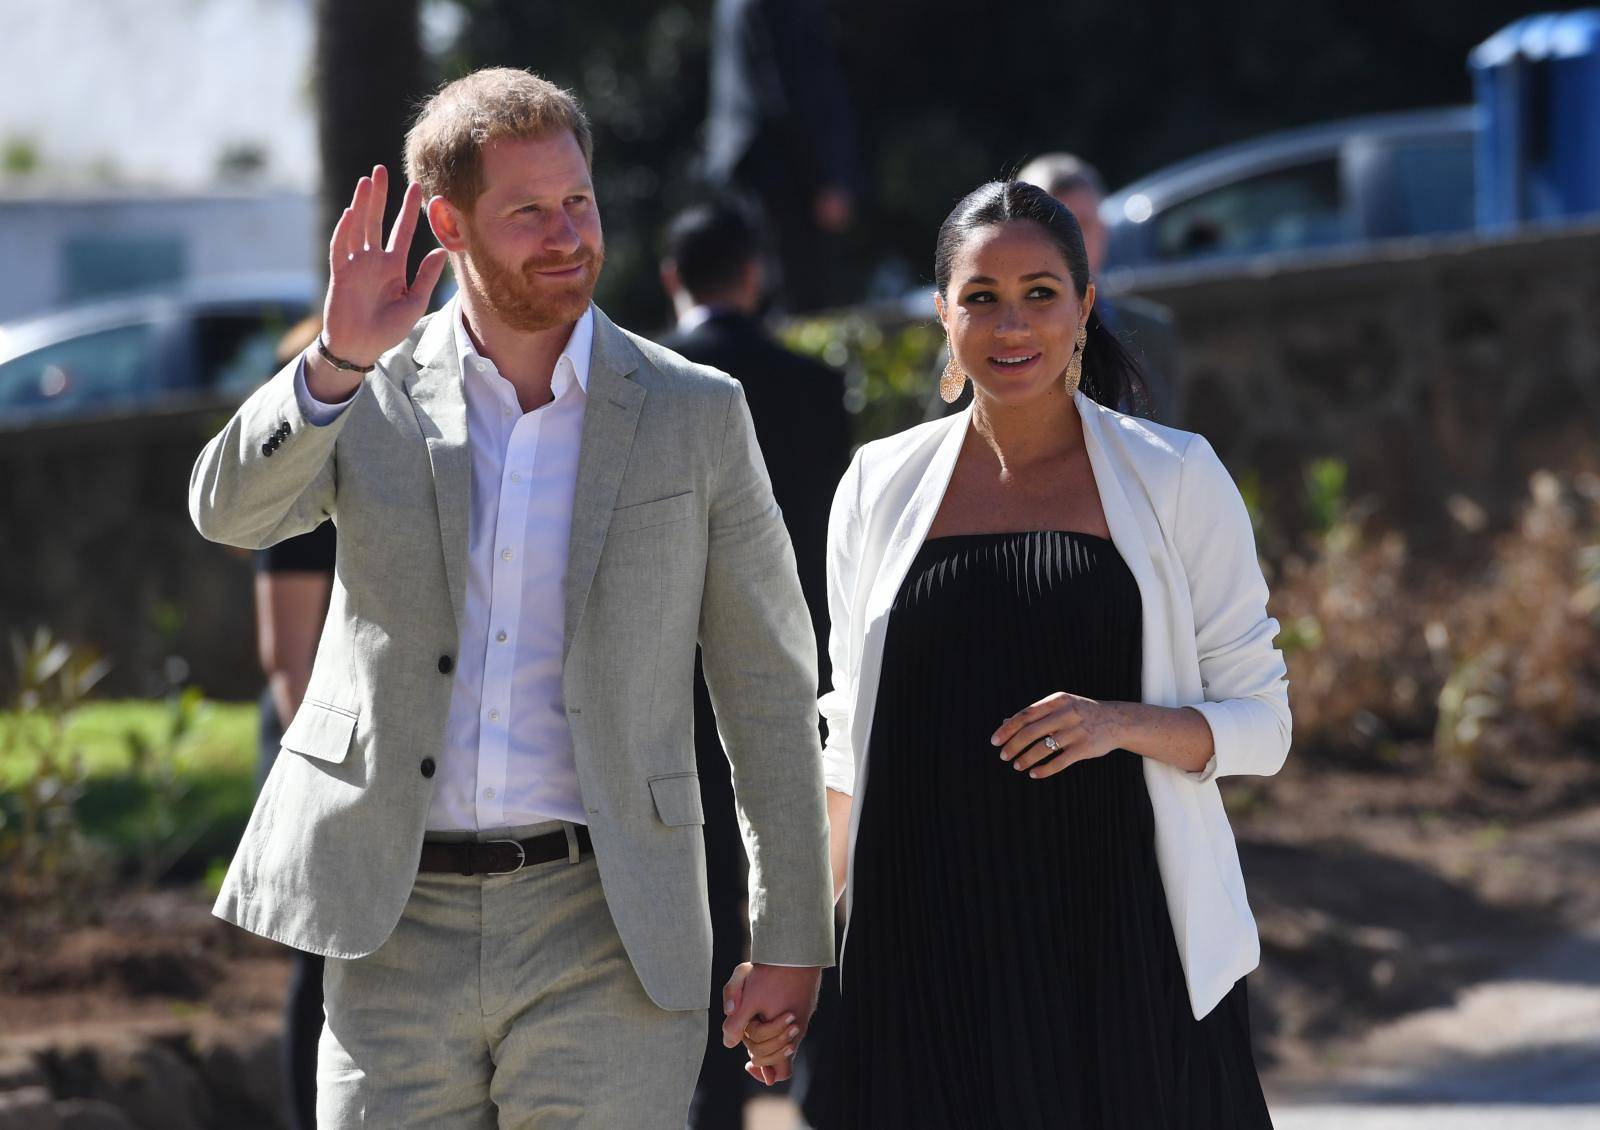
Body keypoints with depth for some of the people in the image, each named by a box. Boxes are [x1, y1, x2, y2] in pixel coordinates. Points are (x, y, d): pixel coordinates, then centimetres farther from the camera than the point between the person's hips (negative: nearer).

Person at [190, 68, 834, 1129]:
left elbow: (768, 686, 6)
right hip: (399, 927, 1)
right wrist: (341, 359, -29)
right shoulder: (368, 397, 5)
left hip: (604, 943, -1)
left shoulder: (693, 413, 2)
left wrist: (792, 940, 6)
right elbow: (231, 512, -14)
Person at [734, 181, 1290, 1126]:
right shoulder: (882, 487, 9)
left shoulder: (1174, 477, 3)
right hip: (936, 965, 1)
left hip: (1124, 945, -1)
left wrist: (1122, 722, -15)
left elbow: (1261, 722, 4)